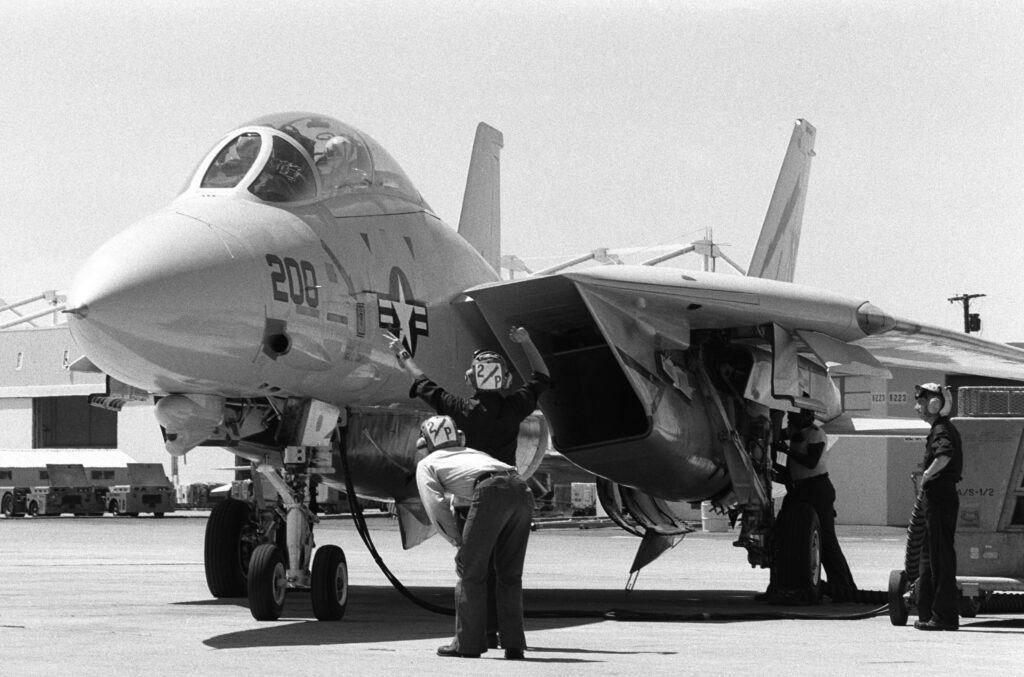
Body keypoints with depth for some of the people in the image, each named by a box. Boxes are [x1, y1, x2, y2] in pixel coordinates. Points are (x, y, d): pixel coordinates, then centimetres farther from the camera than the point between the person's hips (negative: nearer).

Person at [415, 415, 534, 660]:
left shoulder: (427, 464, 23)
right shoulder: (474, 453, 41)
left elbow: (436, 508, 11)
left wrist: (457, 541, 18)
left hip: (490, 492, -6)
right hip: (522, 490, 6)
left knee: (470, 571, 7)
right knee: (510, 575, 15)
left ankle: (468, 643, 7)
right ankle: (514, 645, 12)